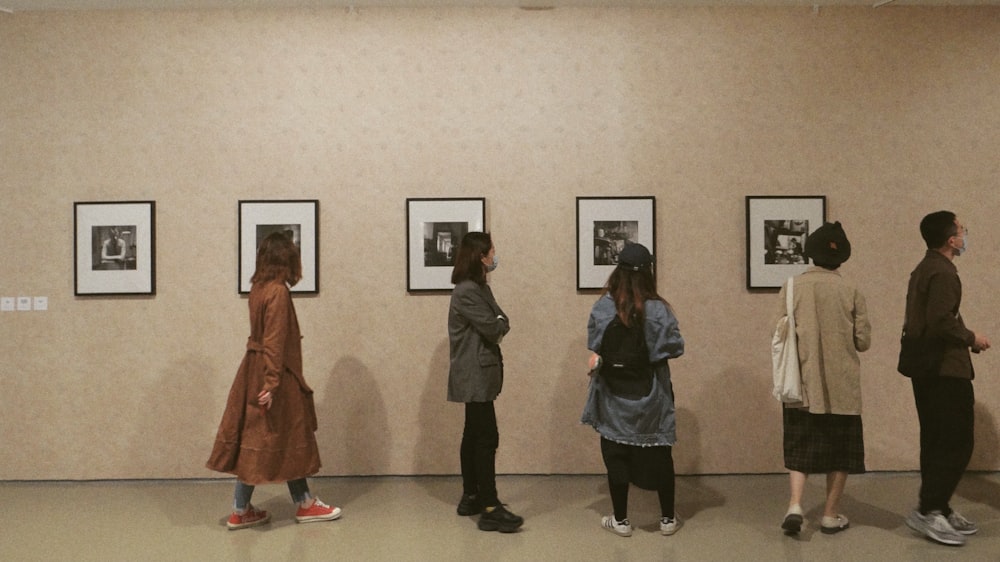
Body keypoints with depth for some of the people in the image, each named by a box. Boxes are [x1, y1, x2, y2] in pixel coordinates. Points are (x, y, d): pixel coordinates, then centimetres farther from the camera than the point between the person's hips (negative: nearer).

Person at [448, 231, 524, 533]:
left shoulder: (479, 288, 16)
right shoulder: (467, 291, -17)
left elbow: (501, 323, 12)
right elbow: (493, 329, -19)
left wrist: (498, 325, -9)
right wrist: (500, 324, 2)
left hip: (478, 374, 10)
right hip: (475, 375, -10)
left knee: (473, 435, 14)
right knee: (487, 438, -10)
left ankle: (470, 497, 23)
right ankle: (490, 510, -8)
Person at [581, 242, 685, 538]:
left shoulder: (601, 308, -12)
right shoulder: (658, 309, -14)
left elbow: (595, 349, -7)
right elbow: (676, 347, -10)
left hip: (614, 397, 0)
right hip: (651, 397, 0)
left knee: (616, 456, 13)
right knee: (659, 456, 15)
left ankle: (620, 521, 21)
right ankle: (668, 519, 27)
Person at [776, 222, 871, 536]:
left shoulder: (792, 287, -5)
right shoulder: (851, 293, -5)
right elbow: (863, 342, -2)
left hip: (802, 385, 0)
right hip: (841, 387, 0)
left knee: (799, 449, 12)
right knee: (840, 451, 14)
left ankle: (795, 505, -2)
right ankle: (831, 515, 19)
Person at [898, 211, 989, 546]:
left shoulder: (925, 268, 17)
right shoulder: (943, 273, -16)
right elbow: (940, 321, -25)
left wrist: (964, 340, 15)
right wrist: (971, 338, -10)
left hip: (927, 366, 10)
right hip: (944, 367, -10)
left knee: (937, 440, 14)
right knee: (957, 442, -6)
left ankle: (938, 508, 22)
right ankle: (928, 512, -3)